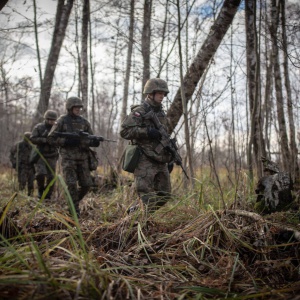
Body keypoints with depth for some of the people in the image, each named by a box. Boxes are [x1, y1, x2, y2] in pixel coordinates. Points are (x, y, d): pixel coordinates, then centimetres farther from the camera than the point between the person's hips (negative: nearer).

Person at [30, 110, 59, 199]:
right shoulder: (38, 127, -1)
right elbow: (32, 139, -9)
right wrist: (45, 140, -22)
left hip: (52, 157, 2)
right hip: (40, 155, -2)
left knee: (51, 177, -1)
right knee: (40, 174, -17)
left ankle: (47, 195, 13)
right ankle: (40, 190, 9)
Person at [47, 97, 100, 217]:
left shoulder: (84, 122, 8)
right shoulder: (61, 121, -3)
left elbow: (90, 139, 10)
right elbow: (50, 139, -4)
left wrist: (94, 142, -15)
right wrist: (66, 141, -17)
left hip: (82, 158, 4)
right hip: (68, 158, -4)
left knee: (86, 184, 3)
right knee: (72, 185, -10)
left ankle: (74, 201, 27)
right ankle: (75, 210, 3)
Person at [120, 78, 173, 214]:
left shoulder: (161, 113, 17)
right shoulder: (139, 112, -7)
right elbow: (124, 131, -17)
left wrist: (171, 153, 14)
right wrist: (147, 131, -23)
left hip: (160, 161, 8)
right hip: (145, 161, -8)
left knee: (164, 195, 10)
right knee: (147, 197, -7)